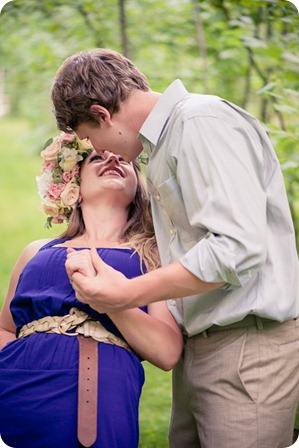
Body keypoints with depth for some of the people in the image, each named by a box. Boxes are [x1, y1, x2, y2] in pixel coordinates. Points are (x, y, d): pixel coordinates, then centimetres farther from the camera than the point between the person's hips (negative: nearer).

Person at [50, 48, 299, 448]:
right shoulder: (163, 145, 19)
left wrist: (127, 294, -20)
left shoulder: (203, 120, -12)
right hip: (198, 347, 9)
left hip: (249, 344, -9)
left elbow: (238, 246, -23)